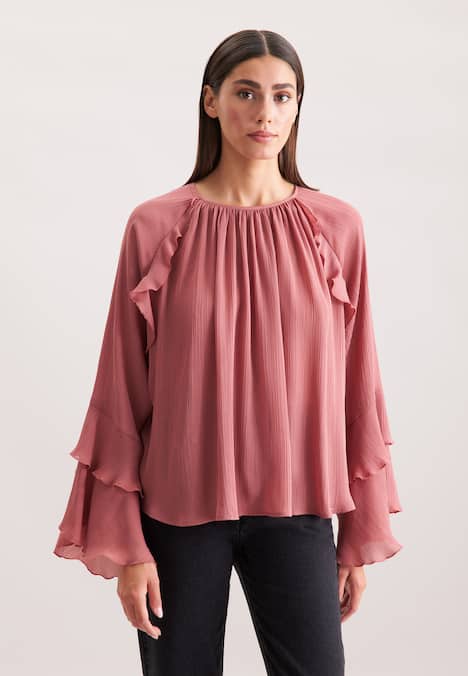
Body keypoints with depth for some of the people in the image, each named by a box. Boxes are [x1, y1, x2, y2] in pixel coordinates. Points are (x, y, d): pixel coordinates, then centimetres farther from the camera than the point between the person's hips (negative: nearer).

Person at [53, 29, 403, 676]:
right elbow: (123, 393, -2)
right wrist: (124, 544, -4)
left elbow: (357, 386, 3)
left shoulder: (336, 227, -1)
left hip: (296, 505, 1)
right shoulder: (155, 227, -4)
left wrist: (362, 535, 4)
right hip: (180, 507, 0)